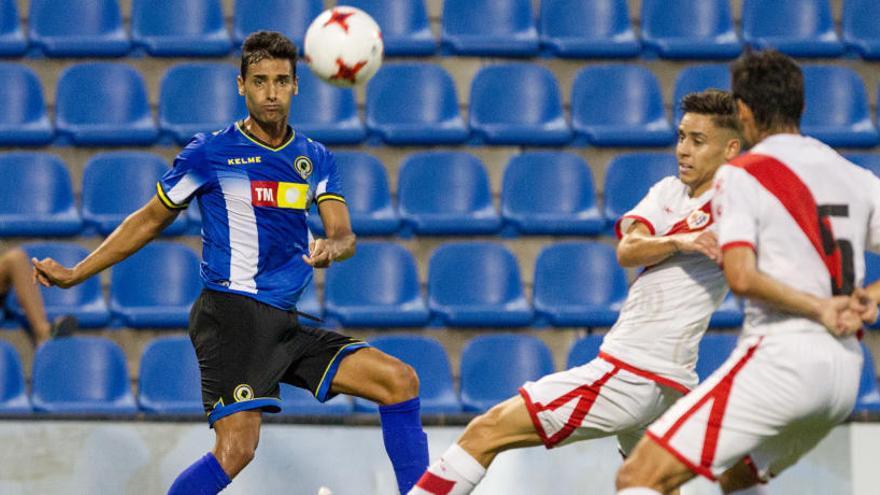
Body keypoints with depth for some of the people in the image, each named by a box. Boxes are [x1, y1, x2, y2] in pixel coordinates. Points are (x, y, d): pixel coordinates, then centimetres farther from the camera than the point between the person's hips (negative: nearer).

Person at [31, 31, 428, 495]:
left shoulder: (315, 159, 13)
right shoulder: (210, 152, -1)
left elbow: (344, 235, 3)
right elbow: (150, 221, 9)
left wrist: (332, 247, -23)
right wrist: (75, 274, 7)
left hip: (284, 325, 6)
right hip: (231, 314, -6)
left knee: (399, 380, -1)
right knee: (236, 449, -23)